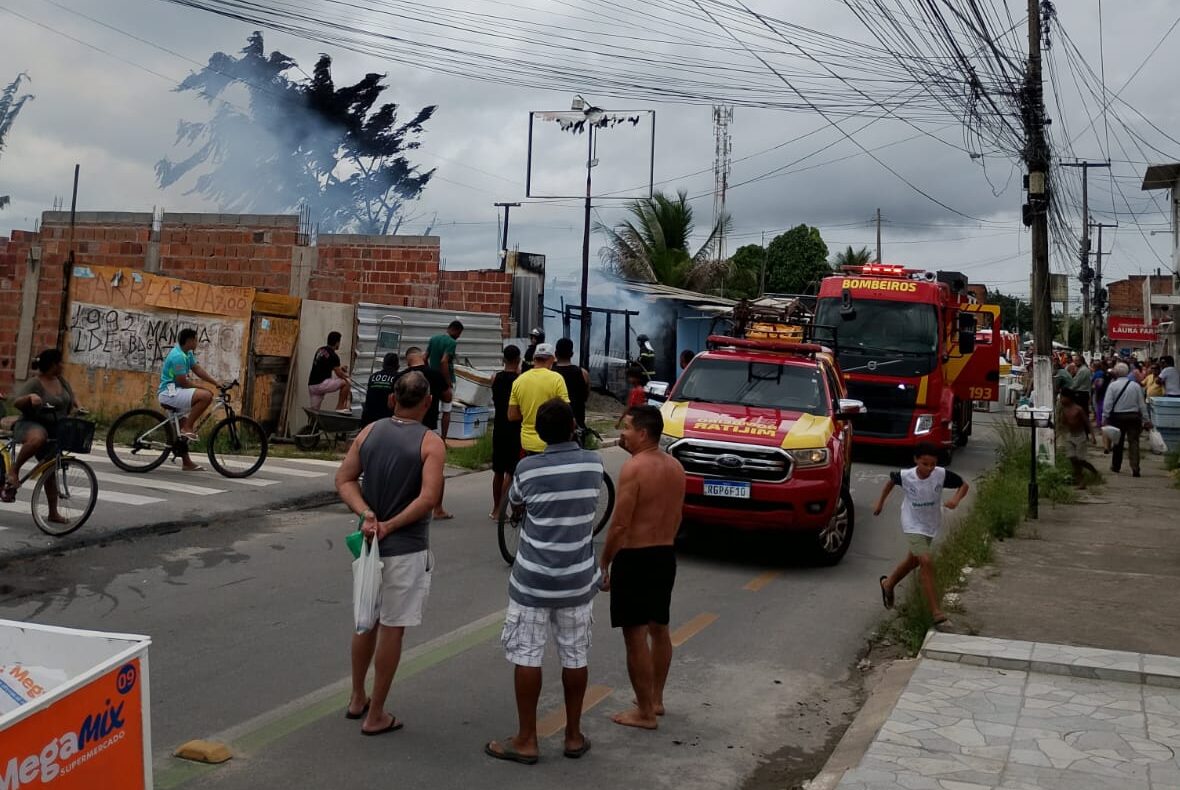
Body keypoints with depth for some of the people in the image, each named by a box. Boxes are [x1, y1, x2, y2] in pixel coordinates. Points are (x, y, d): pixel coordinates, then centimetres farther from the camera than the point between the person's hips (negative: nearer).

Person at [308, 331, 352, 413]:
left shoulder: (320, 350, 15)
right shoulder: (333, 356, -11)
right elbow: (339, 374, -8)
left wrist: (339, 367, 31)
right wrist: (347, 378, 12)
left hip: (311, 384, 9)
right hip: (321, 384, -9)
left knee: (314, 411, 14)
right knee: (346, 383, -6)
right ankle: (340, 407, -1)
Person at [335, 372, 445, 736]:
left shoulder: (369, 432, 2)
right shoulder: (431, 444, -14)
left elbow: (344, 479, -1)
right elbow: (429, 498, -23)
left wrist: (366, 514, -11)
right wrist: (390, 525, -15)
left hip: (368, 542, 5)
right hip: (405, 549, -5)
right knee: (392, 629, 5)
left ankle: (357, 699, 35)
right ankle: (375, 716, 14)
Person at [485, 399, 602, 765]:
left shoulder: (528, 468, -11)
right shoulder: (593, 464, -4)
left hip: (533, 579, -3)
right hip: (577, 579, 3)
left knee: (527, 656, 6)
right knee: (576, 656, 12)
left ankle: (526, 740, 12)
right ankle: (574, 735, 22)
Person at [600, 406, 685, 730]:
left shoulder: (634, 467, -18)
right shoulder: (675, 466, 6)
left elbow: (619, 524, -19)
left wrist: (604, 563, -10)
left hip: (635, 558, -9)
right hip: (665, 555, 9)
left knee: (635, 636, 0)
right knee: (659, 630, 19)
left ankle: (645, 712, 8)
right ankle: (656, 700, 32)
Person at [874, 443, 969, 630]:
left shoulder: (942, 474, -20)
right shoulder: (905, 476, -21)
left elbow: (963, 484, -7)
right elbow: (891, 480, 1)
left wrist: (956, 499, -27)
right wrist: (880, 502, 10)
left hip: (931, 525, 4)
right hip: (913, 526, -4)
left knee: (913, 561, 21)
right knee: (927, 562, -19)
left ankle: (888, 584, 51)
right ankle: (937, 614, -16)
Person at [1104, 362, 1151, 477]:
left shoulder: (1113, 385, -7)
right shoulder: (1136, 385, 0)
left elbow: (1107, 405, -10)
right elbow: (1142, 405, 3)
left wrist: (1106, 418, -2)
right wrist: (1146, 420, 8)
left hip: (1117, 417, -1)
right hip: (1134, 416, 1)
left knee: (1118, 442, 13)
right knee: (1134, 442, 0)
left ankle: (1116, 466, 26)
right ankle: (1135, 469, -9)